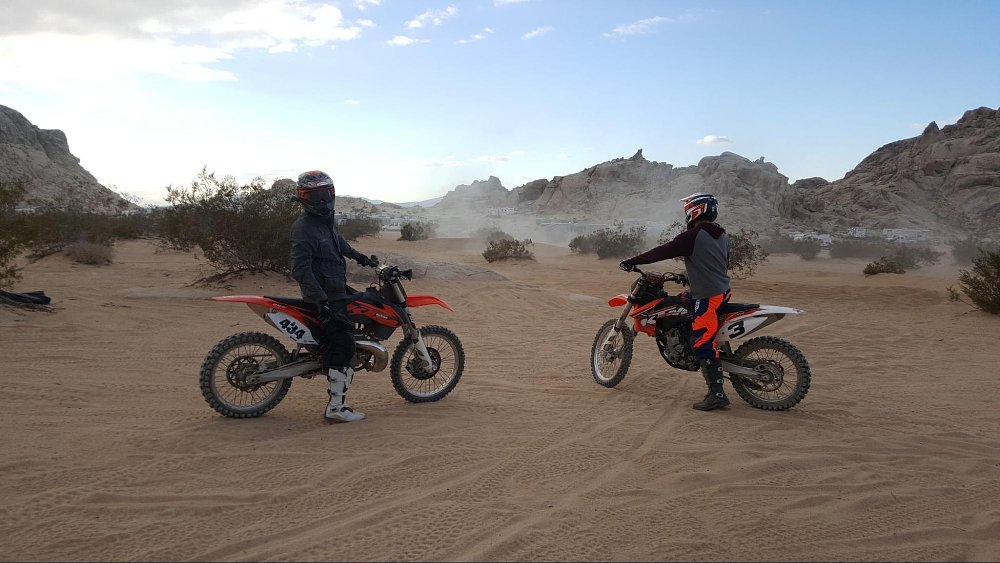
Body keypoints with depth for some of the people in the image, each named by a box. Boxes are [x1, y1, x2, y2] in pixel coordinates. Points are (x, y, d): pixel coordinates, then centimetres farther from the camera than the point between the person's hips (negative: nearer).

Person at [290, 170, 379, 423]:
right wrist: (320, 300, -36)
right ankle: (336, 408, -9)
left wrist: (362, 258, 40)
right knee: (344, 346, -13)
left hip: (337, 290, 10)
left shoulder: (326, 220, 10)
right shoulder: (304, 227, -19)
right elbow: (301, 269, -28)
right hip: (326, 296, -10)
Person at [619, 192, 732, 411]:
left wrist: (633, 262, -7)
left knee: (703, 343, -9)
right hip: (723, 291, 9)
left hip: (708, 297, -9)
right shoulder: (722, 236, 12)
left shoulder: (693, 236, -14)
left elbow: (664, 251, -14)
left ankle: (717, 394, -11)